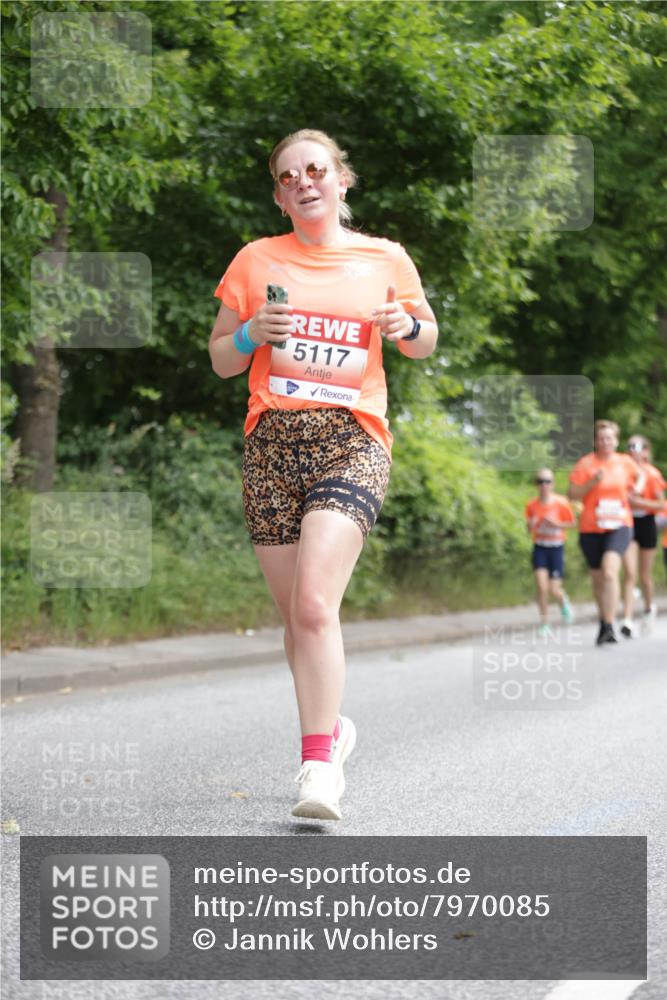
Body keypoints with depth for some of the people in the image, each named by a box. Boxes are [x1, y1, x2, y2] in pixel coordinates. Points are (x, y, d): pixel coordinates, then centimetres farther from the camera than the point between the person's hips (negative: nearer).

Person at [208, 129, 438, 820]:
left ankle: (319, 766, -17)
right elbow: (220, 360, 16)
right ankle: (331, 727, 29)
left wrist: (405, 327, -2)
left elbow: (425, 341, 21)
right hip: (272, 440, 3)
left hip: (352, 437, -3)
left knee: (314, 602, -21)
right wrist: (251, 335, -5)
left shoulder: (384, 259, 10)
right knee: (295, 615, 5)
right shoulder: (257, 260, 12)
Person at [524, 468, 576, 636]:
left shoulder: (561, 502, -9)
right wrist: (531, 525, -14)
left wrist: (556, 524, -15)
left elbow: (572, 522, 2)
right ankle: (544, 624, -2)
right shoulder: (531, 505, -3)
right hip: (539, 548, 1)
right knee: (541, 586, -14)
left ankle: (564, 602, 36)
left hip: (556, 548, -1)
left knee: (554, 590, -2)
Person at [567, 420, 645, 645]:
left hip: (619, 526, -1)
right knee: (598, 578, 11)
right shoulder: (585, 463, -3)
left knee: (610, 571, -23)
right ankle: (603, 622, 33)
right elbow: (571, 494, -5)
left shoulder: (625, 462, 6)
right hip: (591, 528, 1)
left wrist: (637, 488, 8)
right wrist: (592, 482, -17)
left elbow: (640, 475, 28)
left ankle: (609, 627, -27)